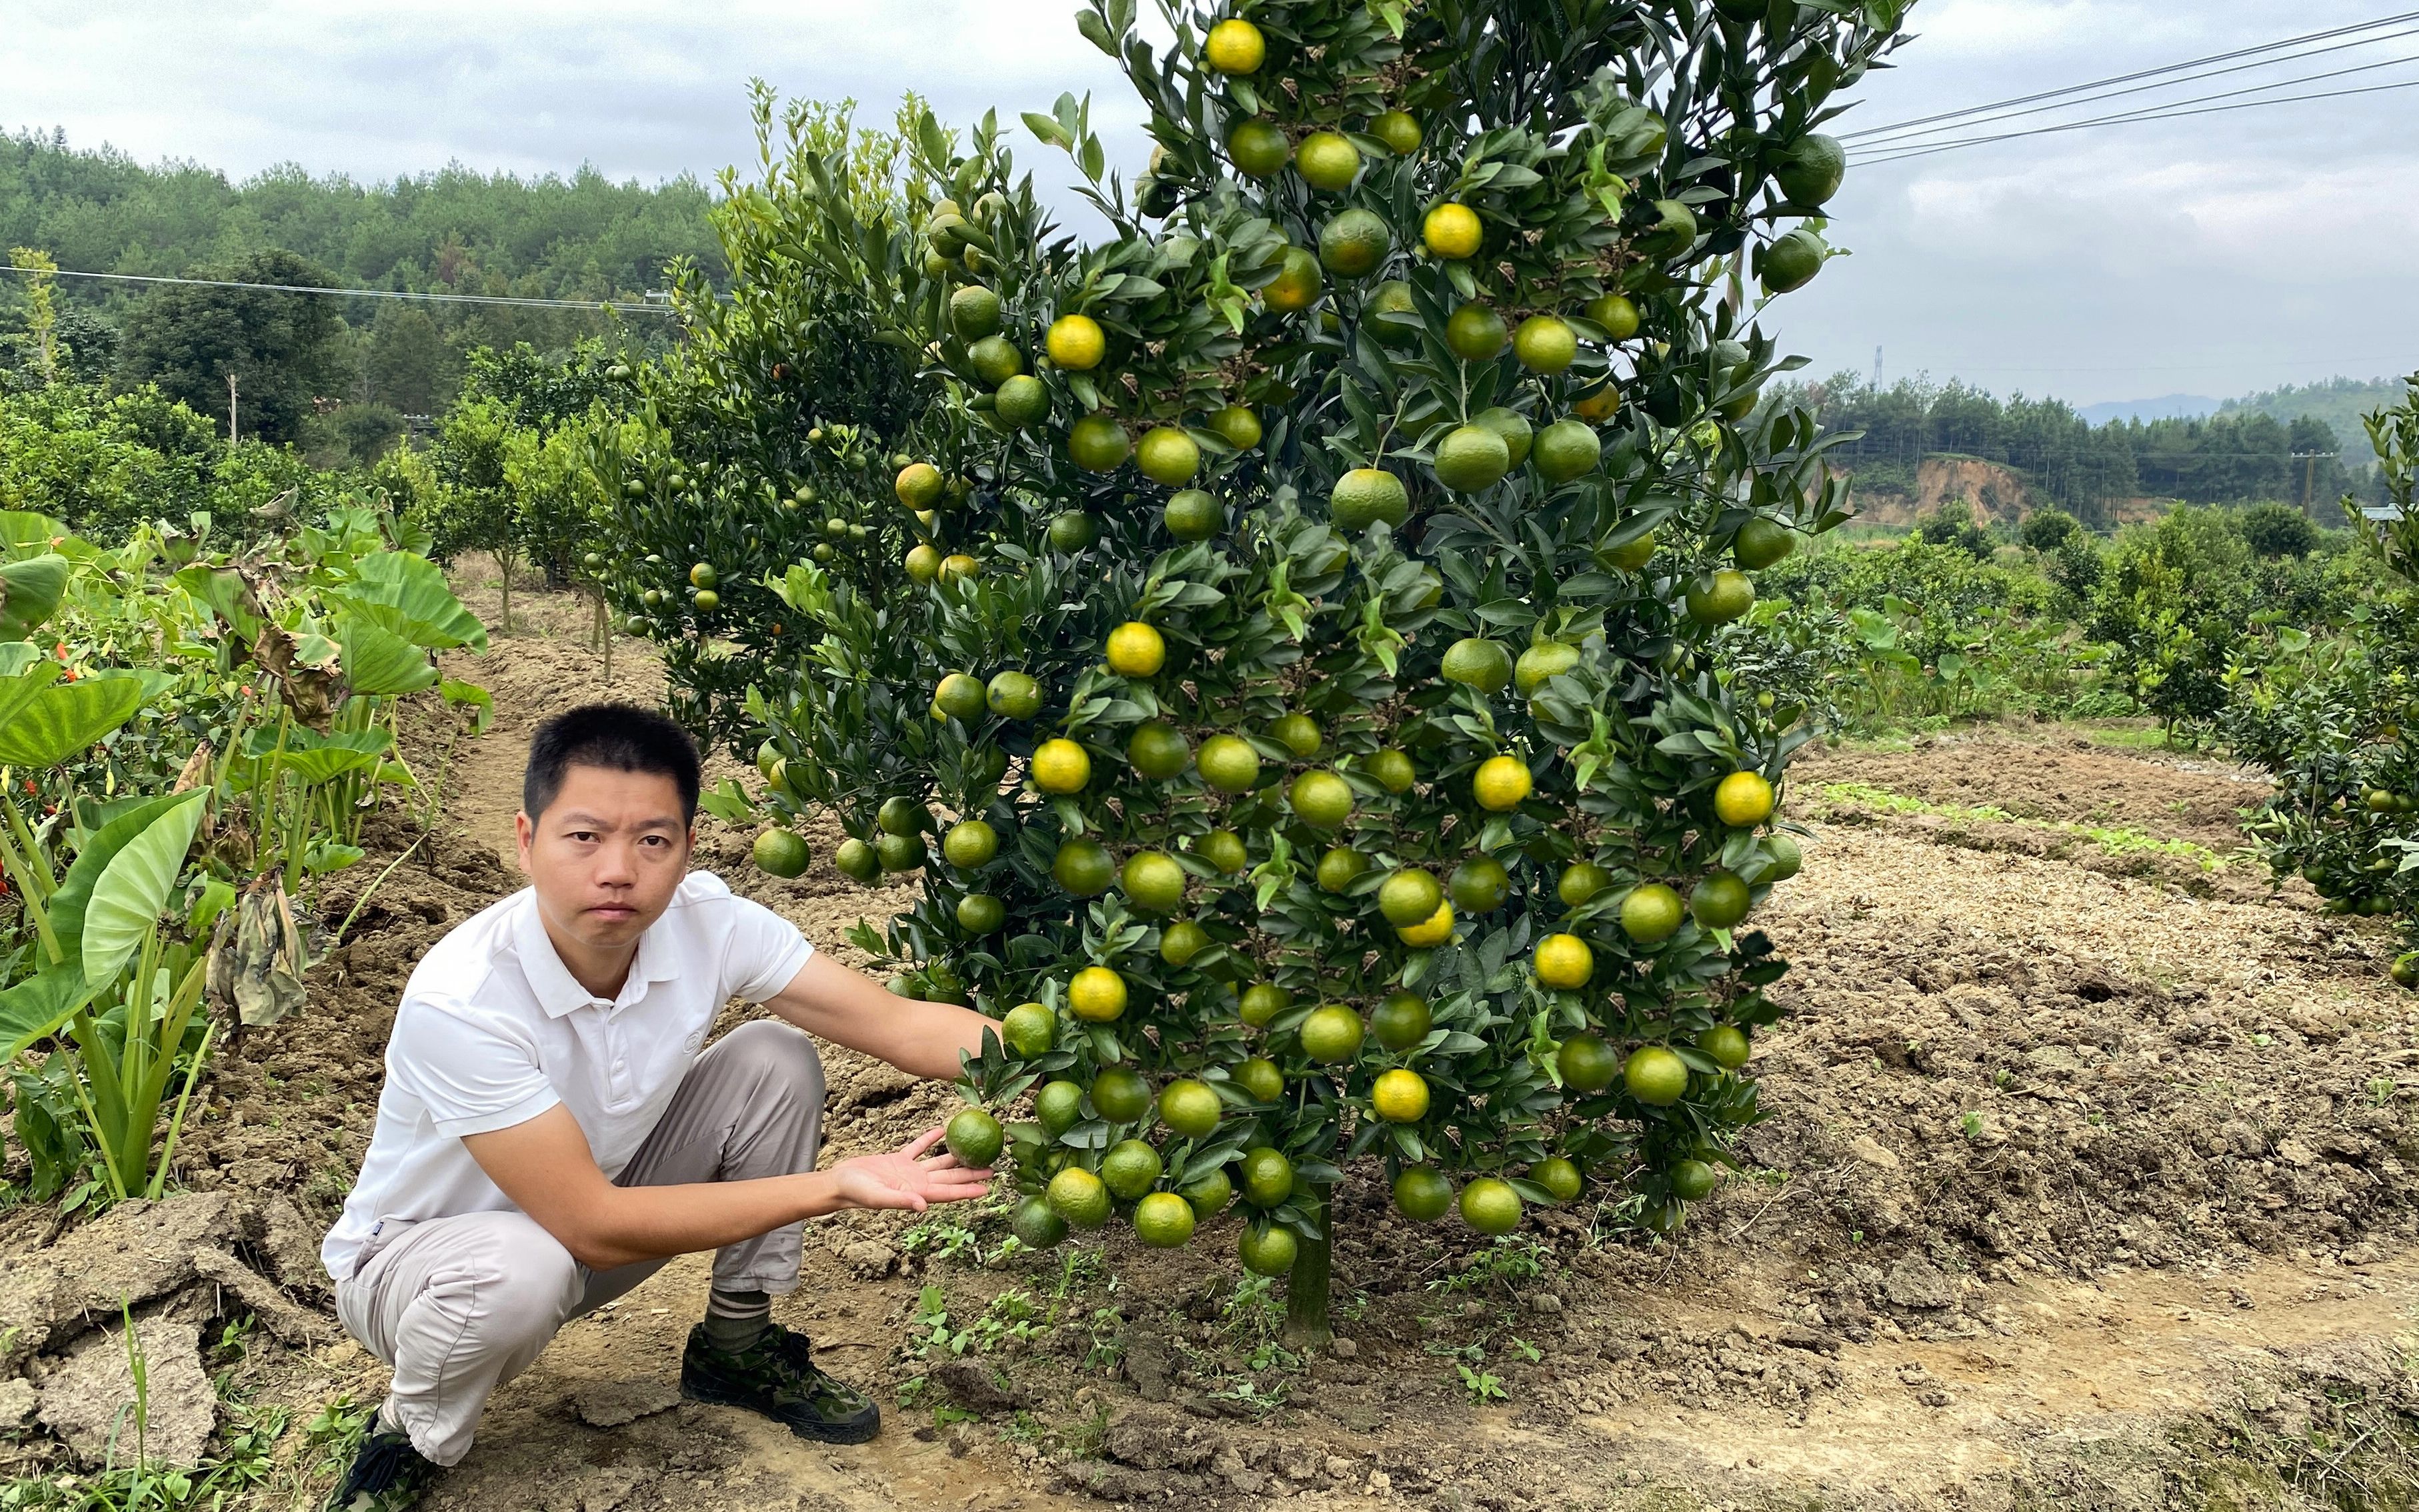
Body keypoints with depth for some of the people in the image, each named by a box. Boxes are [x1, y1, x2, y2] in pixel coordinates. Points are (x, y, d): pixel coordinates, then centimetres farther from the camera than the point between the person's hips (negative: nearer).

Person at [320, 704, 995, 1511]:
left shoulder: (706, 922, -20)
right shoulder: (458, 1001, -35)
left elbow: (899, 1022, -21)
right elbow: (592, 1226, -33)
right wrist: (837, 1187, -36)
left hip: (595, 1206, 6)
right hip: (418, 1255, -5)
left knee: (776, 1061, -12)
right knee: (520, 1274, -39)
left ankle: (734, 1345, 8)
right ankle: (415, 1440, -4)